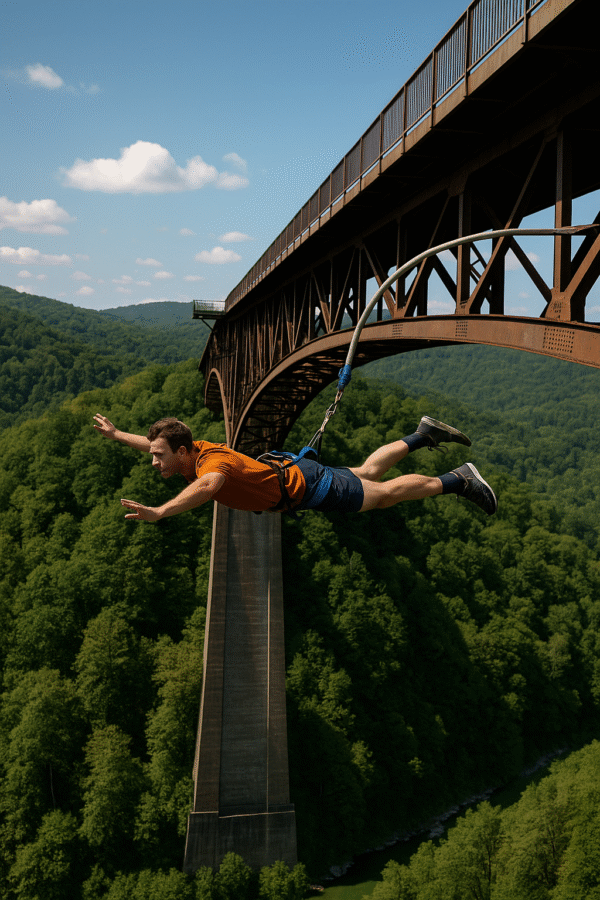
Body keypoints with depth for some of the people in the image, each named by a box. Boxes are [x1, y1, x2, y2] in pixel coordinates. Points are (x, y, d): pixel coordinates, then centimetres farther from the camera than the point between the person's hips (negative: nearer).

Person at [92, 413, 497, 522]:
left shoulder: (212, 460, -37)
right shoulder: (185, 451, -13)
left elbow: (208, 486, -61)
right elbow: (154, 441, 10)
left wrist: (159, 512, -69)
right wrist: (117, 434, 8)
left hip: (306, 486, -7)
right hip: (284, 468, 7)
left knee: (384, 494, 7)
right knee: (368, 472, 26)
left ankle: (458, 479, 20)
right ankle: (422, 435, 40)